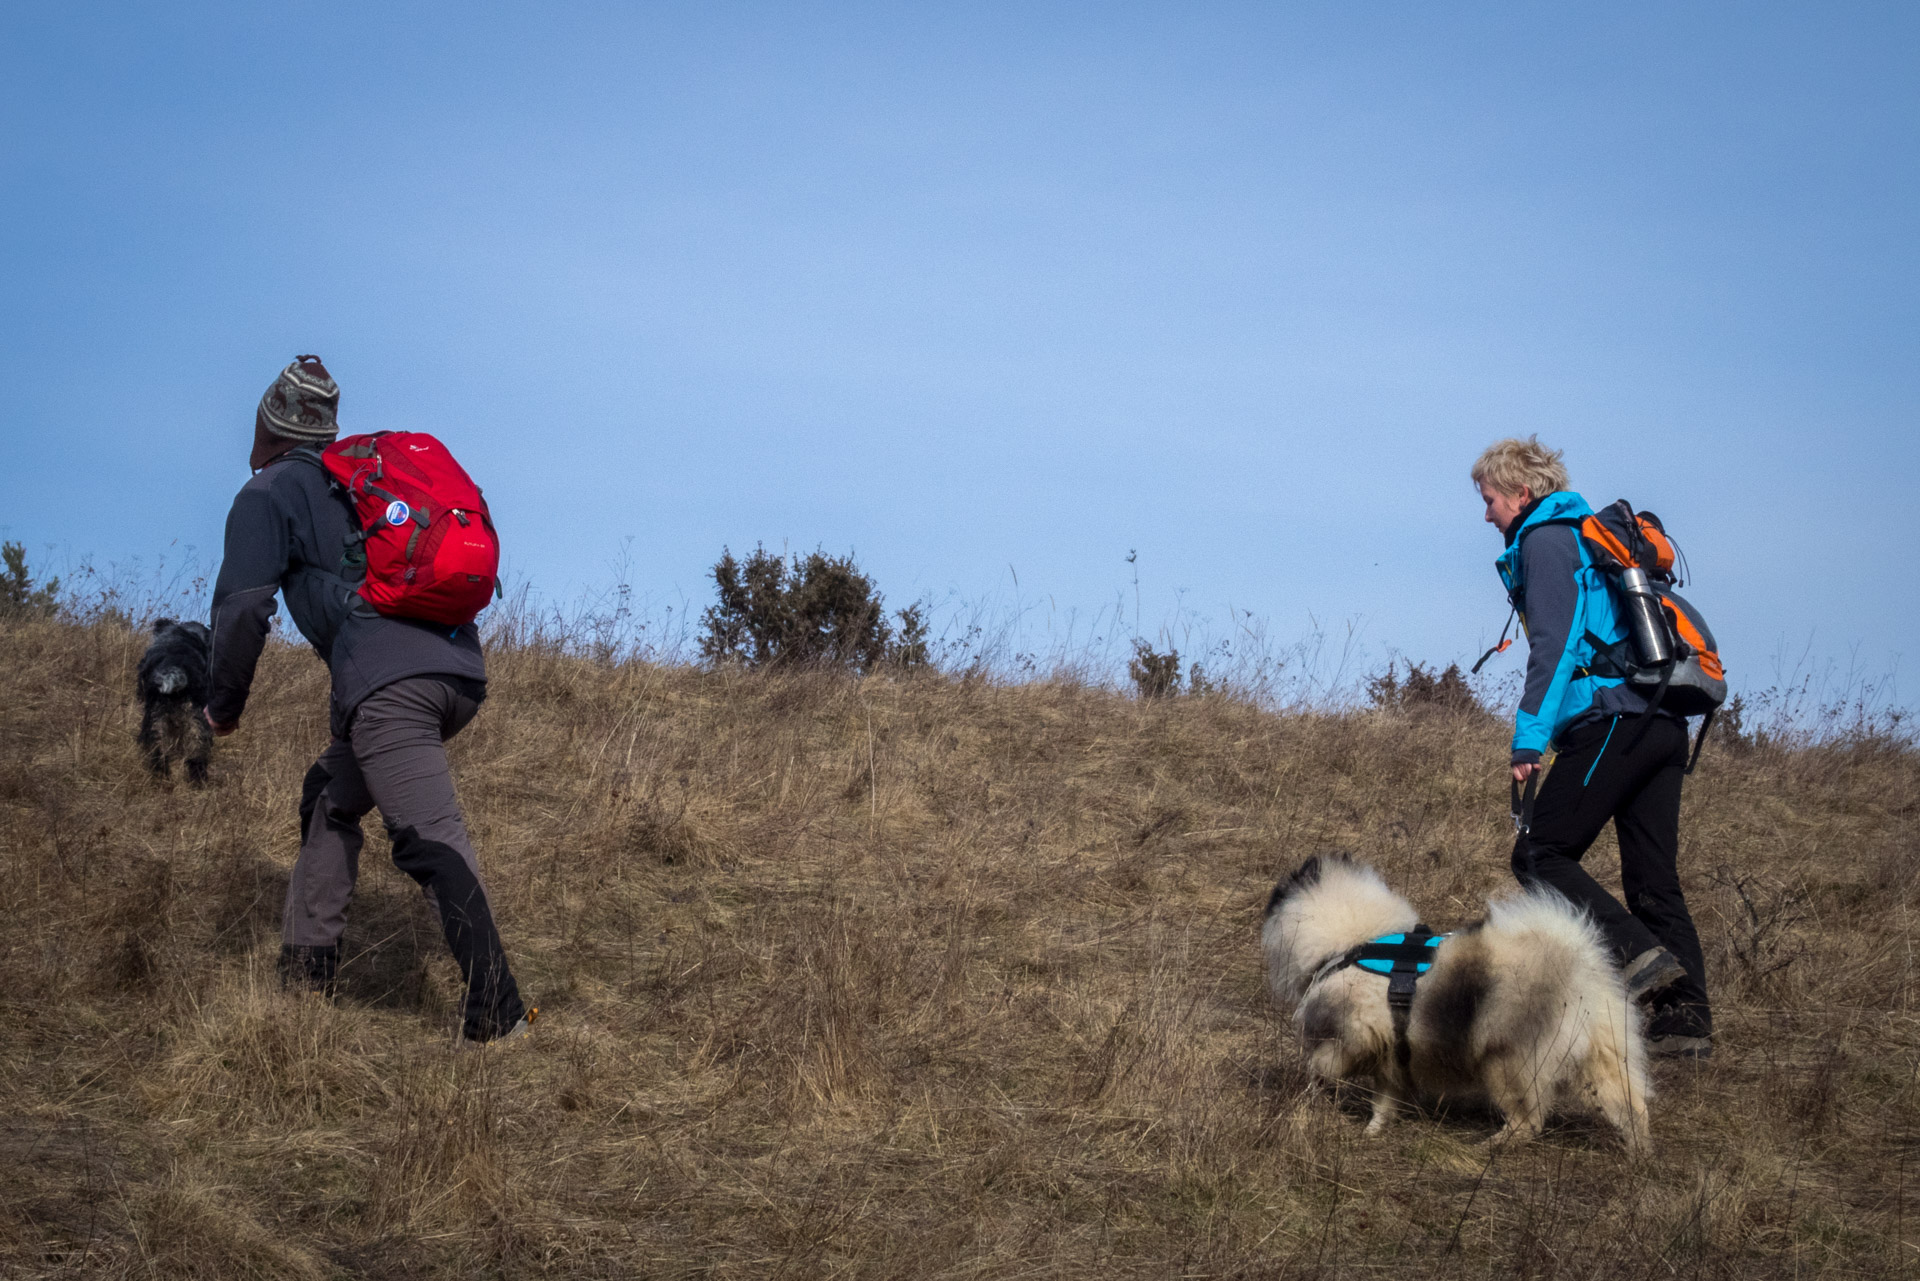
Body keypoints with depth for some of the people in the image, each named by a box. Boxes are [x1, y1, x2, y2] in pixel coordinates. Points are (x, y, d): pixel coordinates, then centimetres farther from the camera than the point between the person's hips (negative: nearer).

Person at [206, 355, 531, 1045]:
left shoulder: (270, 492, 11)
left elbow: (243, 605, 1)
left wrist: (224, 704, 16)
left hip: (385, 678, -8)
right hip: (461, 671, 8)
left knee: (431, 839, -15)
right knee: (331, 796, 24)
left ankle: (496, 1012, -26)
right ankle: (307, 965, 22)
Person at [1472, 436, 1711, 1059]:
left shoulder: (1545, 540, -1)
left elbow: (1553, 642, -13)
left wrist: (1528, 739, -15)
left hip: (1610, 720, -9)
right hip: (1665, 723, 9)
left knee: (1540, 855, -4)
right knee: (1654, 879, 7)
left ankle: (1639, 954, -19)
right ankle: (1686, 1016, 0)